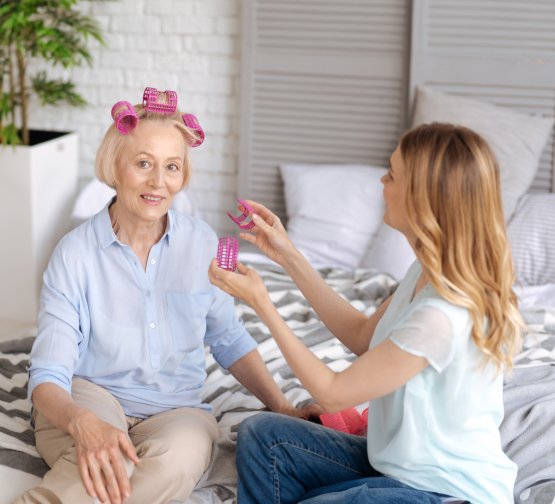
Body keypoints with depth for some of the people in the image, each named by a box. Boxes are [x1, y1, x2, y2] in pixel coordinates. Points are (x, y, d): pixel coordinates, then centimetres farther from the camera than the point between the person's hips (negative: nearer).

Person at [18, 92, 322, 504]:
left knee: (175, 459, -35)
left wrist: (284, 409, 6)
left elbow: (228, 339, 15)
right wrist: (83, 423, -36)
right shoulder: (76, 254, -9)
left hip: (175, 410, 3)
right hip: (89, 397, -3)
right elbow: (48, 377, -13)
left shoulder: (202, 242, 1)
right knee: (106, 464, -40)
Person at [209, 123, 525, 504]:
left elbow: (333, 394, -20)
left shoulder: (441, 315, -31)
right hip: (403, 462, 9)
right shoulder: (429, 273, -3)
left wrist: (261, 303, -13)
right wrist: (289, 257, 7)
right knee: (261, 434, 2)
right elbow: (363, 336, 12)